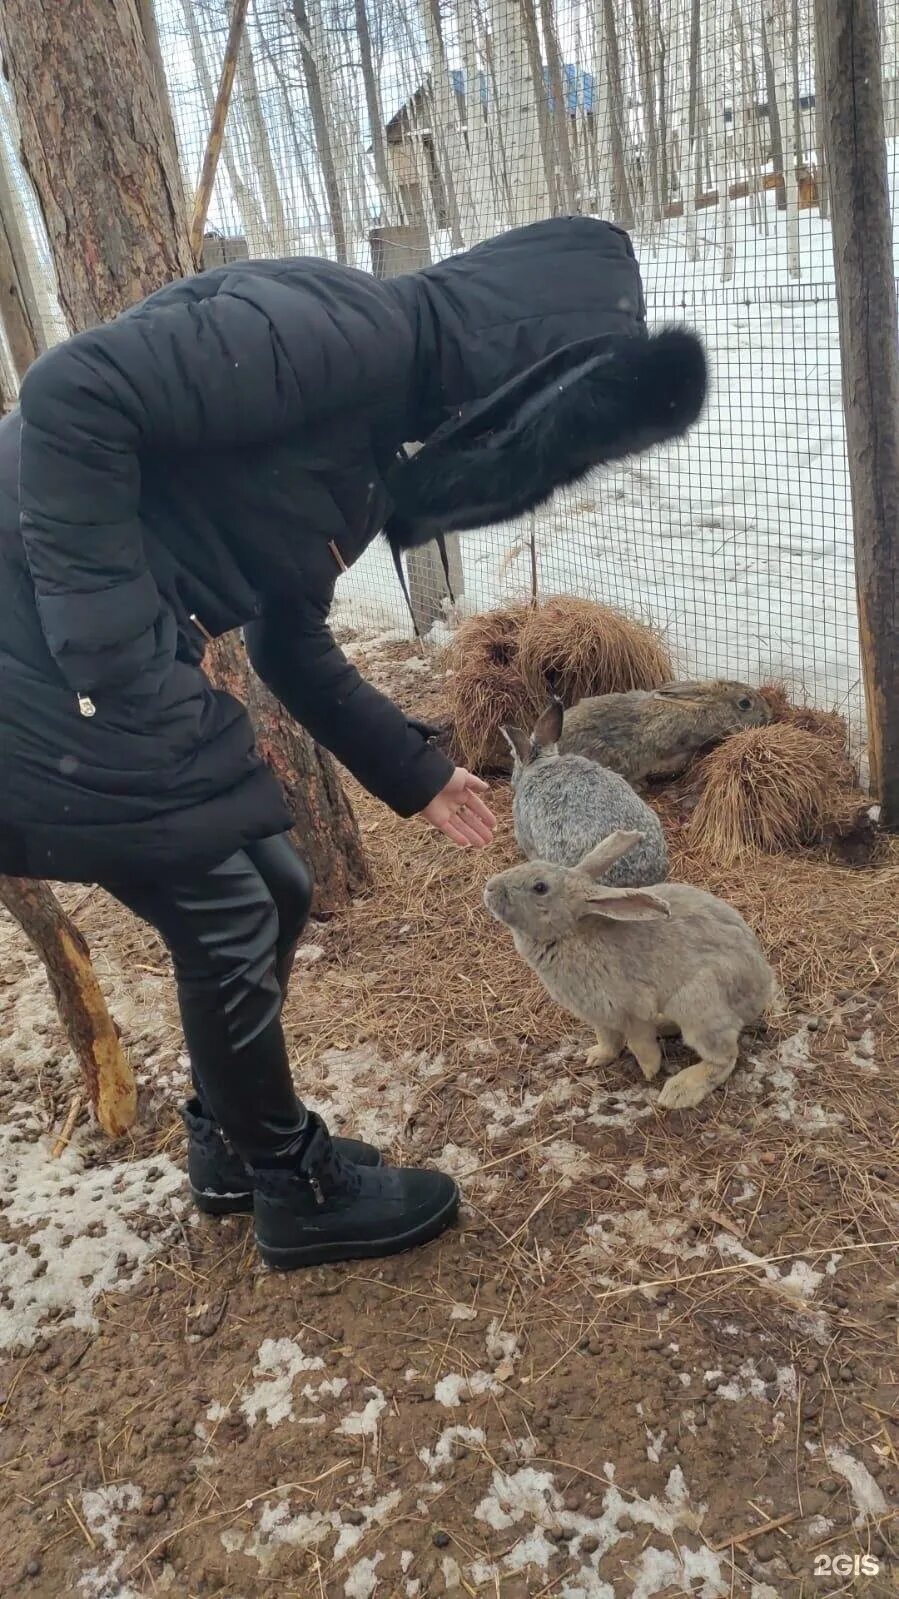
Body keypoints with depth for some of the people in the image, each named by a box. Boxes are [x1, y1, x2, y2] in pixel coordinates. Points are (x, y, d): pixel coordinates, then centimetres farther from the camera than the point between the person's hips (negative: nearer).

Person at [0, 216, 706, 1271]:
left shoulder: (376, 436, 15)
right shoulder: (344, 324, -14)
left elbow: (292, 645, 21)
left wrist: (412, 771, 24)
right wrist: (111, 643, -22)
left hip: (121, 670, 10)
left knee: (272, 892, 16)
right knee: (227, 925, 1)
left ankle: (231, 1146, 37)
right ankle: (298, 1191, 24)